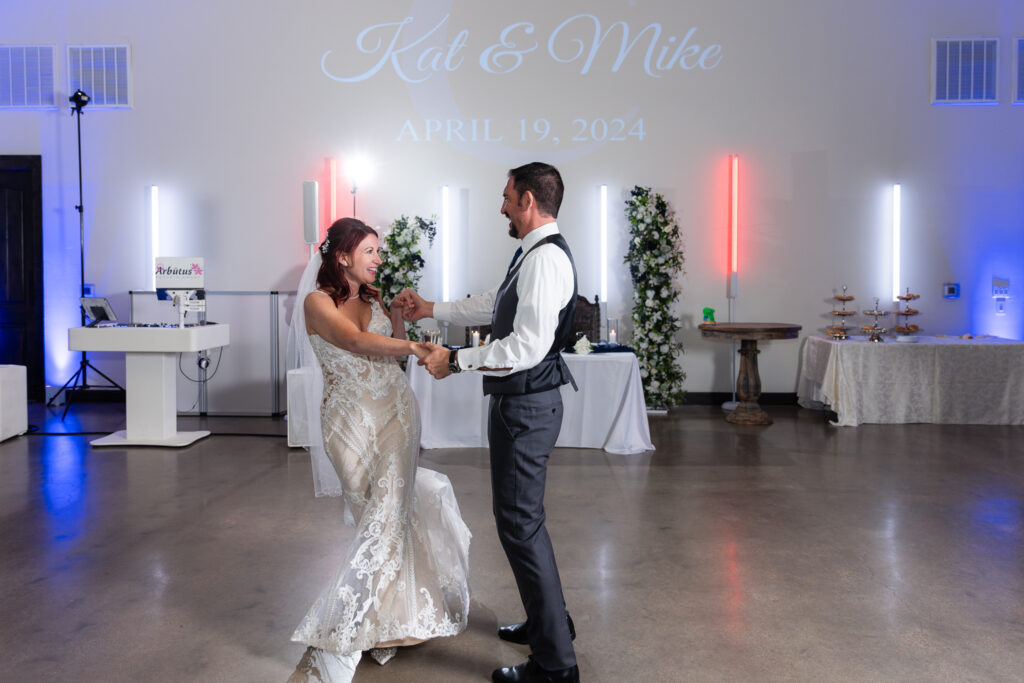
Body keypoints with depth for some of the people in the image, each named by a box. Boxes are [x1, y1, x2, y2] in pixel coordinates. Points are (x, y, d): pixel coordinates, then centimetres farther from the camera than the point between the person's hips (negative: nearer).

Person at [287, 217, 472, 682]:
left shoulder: (373, 297, 11)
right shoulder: (318, 301, -6)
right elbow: (356, 340, -24)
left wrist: (399, 313, 6)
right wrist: (412, 346, -35)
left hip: (396, 411, 4)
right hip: (351, 420, -3)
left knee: (388, 513, -7)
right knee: (372, 516, 3)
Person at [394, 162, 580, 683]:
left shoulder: (545, 258, -20)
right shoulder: (534, 254, 14)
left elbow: (526, 346, -27)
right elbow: (493, 306, 26)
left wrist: (456, 361, -18)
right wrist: (432, 309, 30)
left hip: (526, 405, -11)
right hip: (521, 401, 11)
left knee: (519, 523, -4)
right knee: (522, 516, 21)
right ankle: (548, 621, 38)